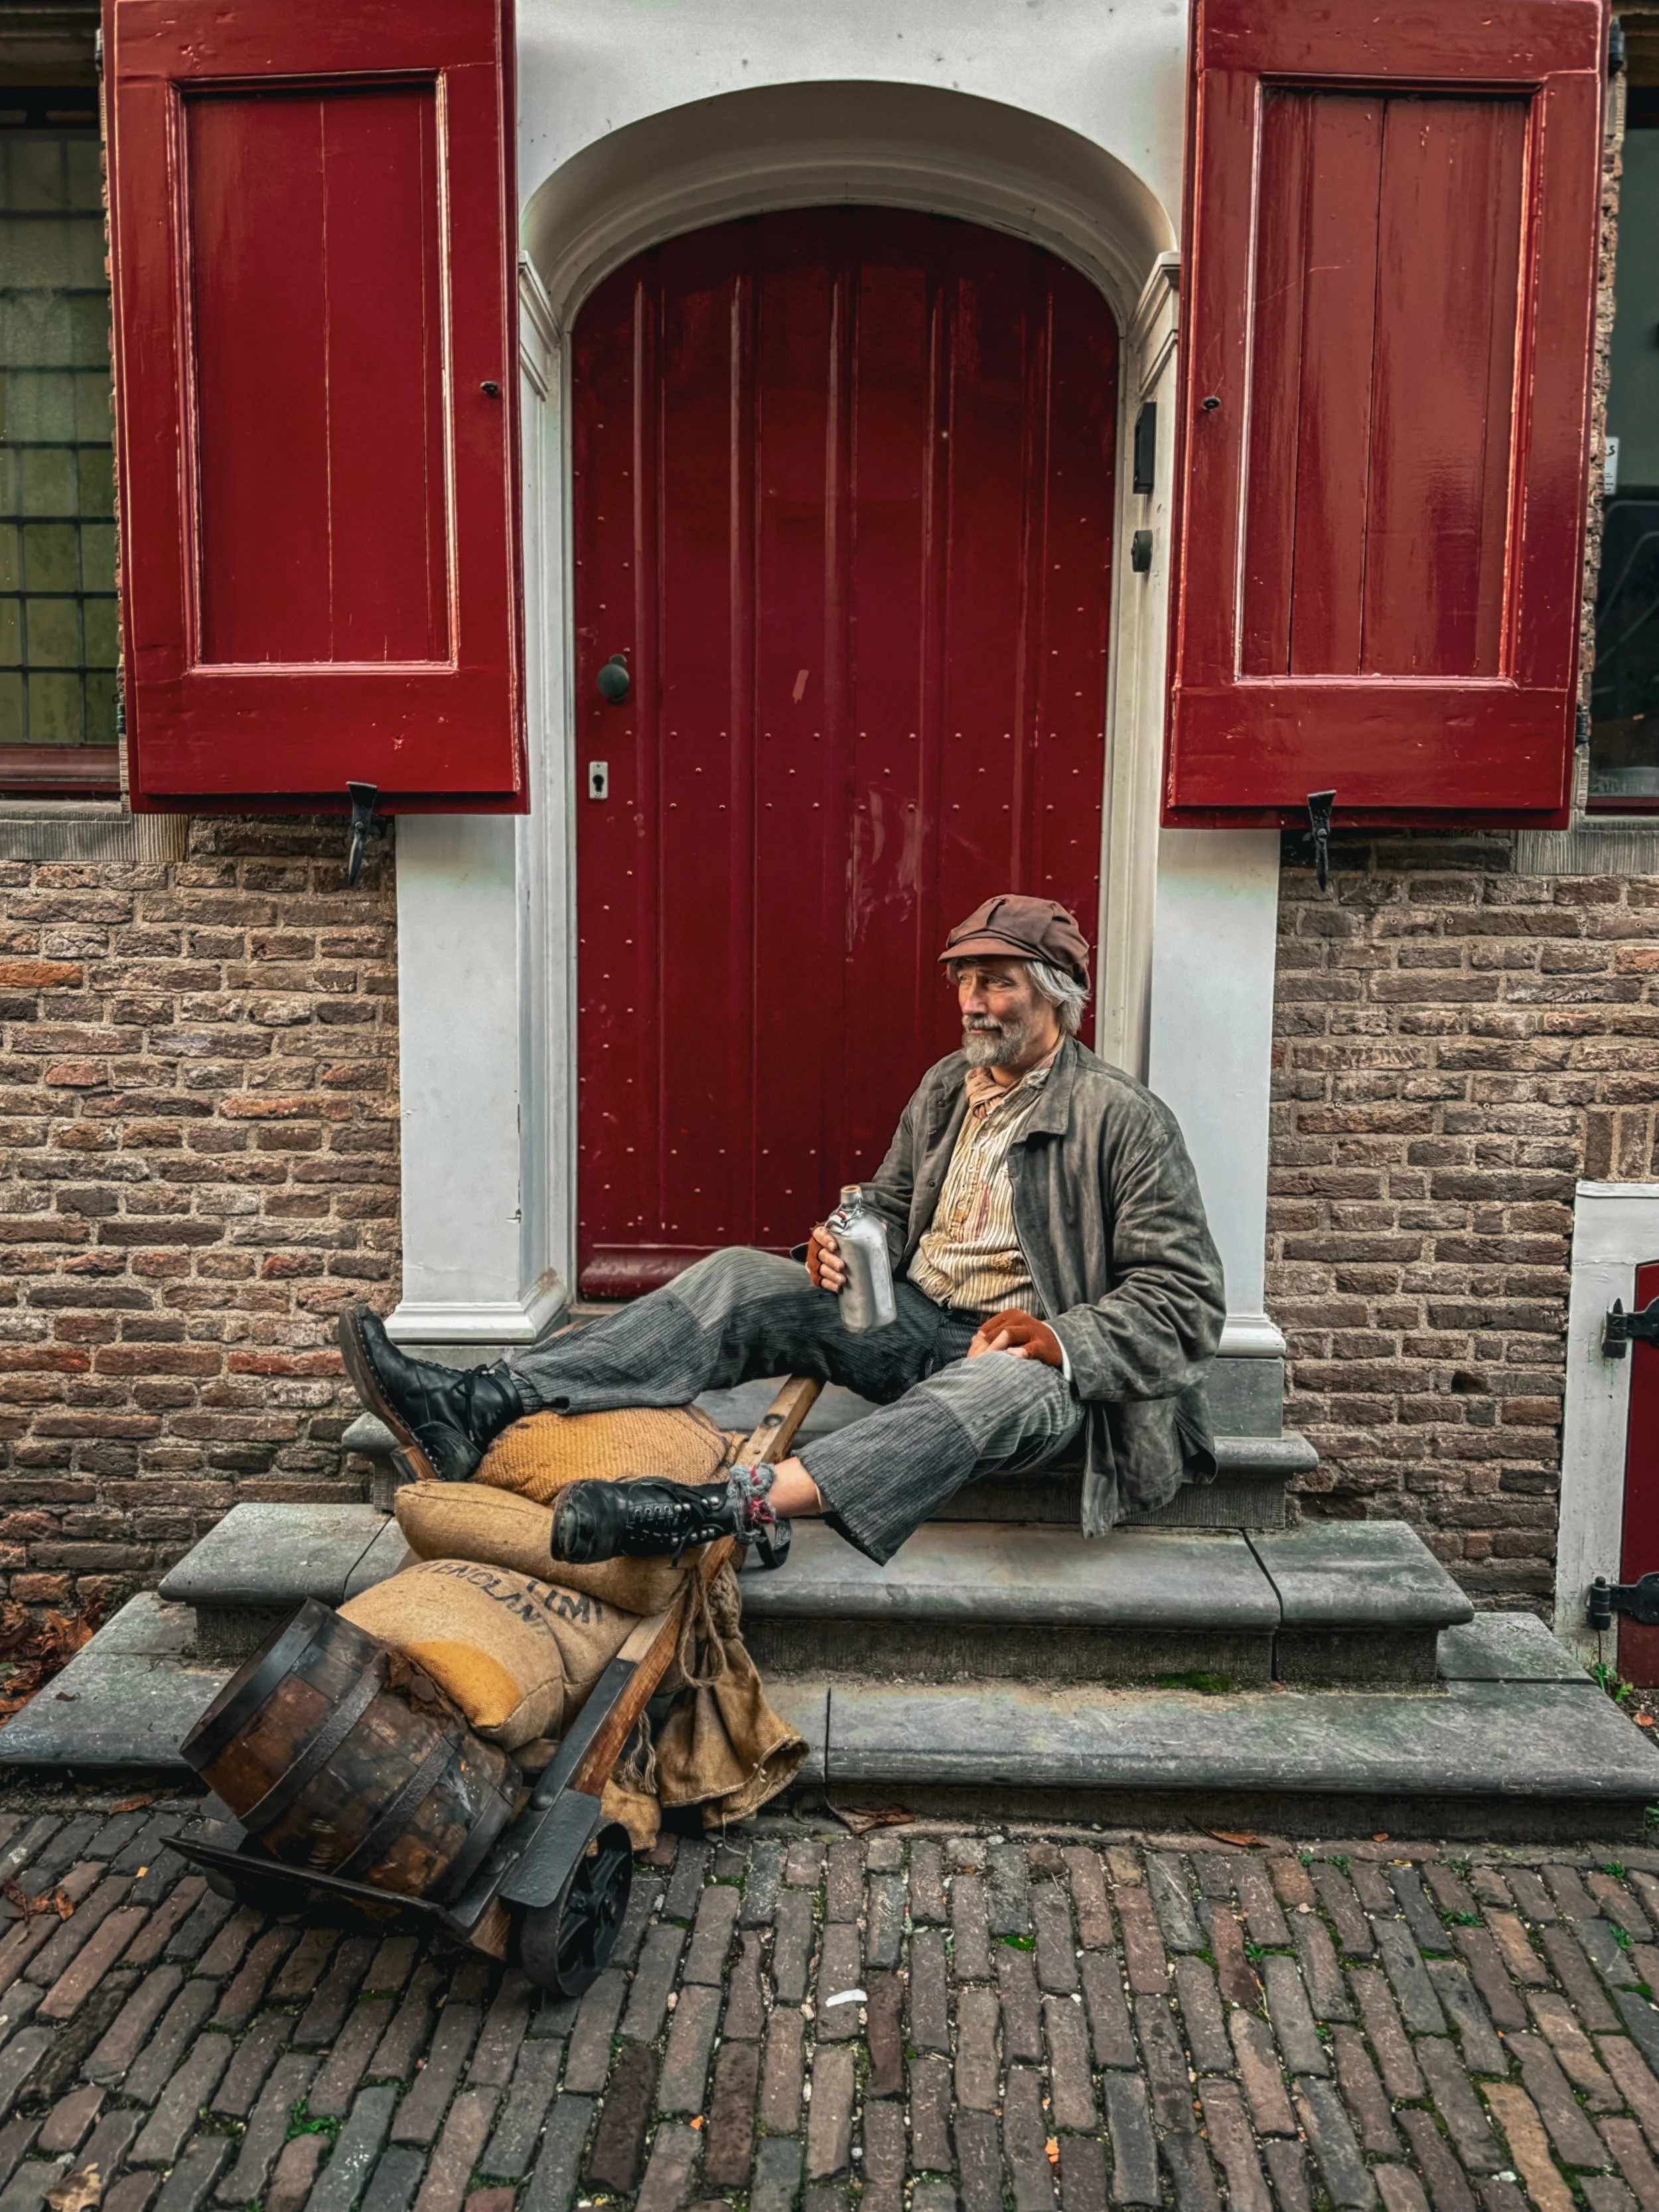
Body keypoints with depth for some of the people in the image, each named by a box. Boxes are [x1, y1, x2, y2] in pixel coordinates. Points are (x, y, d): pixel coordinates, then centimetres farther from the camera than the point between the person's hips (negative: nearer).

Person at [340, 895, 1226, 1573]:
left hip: (1024, 1354, -5)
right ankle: (479, 1406, -29)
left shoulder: (1125, 1119, -7)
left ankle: (733, 1505, -61)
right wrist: (848, 1246, -2)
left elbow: (1187, 1296, -10)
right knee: (739, 1279, -14)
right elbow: (889, 1205, 22)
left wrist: (1060, 1340, -25)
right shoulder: (945, 1086, 13)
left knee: (1012, 1386, -42)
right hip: (912, 1320, 6)